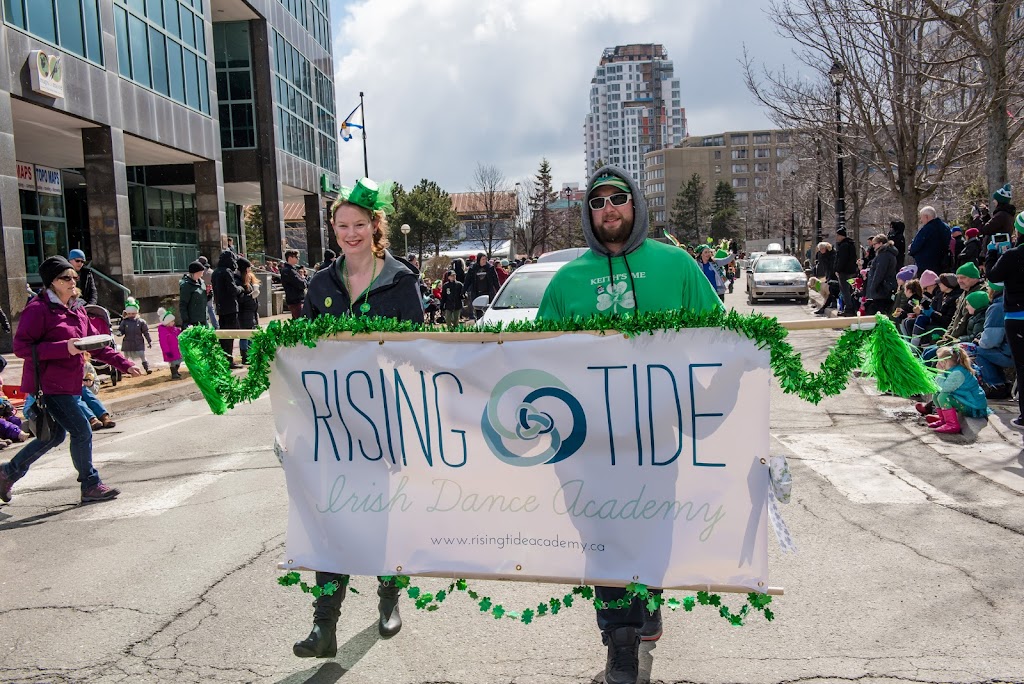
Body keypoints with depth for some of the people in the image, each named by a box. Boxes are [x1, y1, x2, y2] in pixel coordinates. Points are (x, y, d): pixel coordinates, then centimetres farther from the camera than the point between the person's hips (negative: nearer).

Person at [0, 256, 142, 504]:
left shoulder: (77, 309, 12)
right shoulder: (38, 309, -13)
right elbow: (21, 347, -18)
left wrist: (124, 364, 9)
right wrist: (65, 348, -26)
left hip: (70, 385, 9)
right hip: (49, 385, -9)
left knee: (55, 435, 19)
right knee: (82, 432, -6)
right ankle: (91, 486, 8)